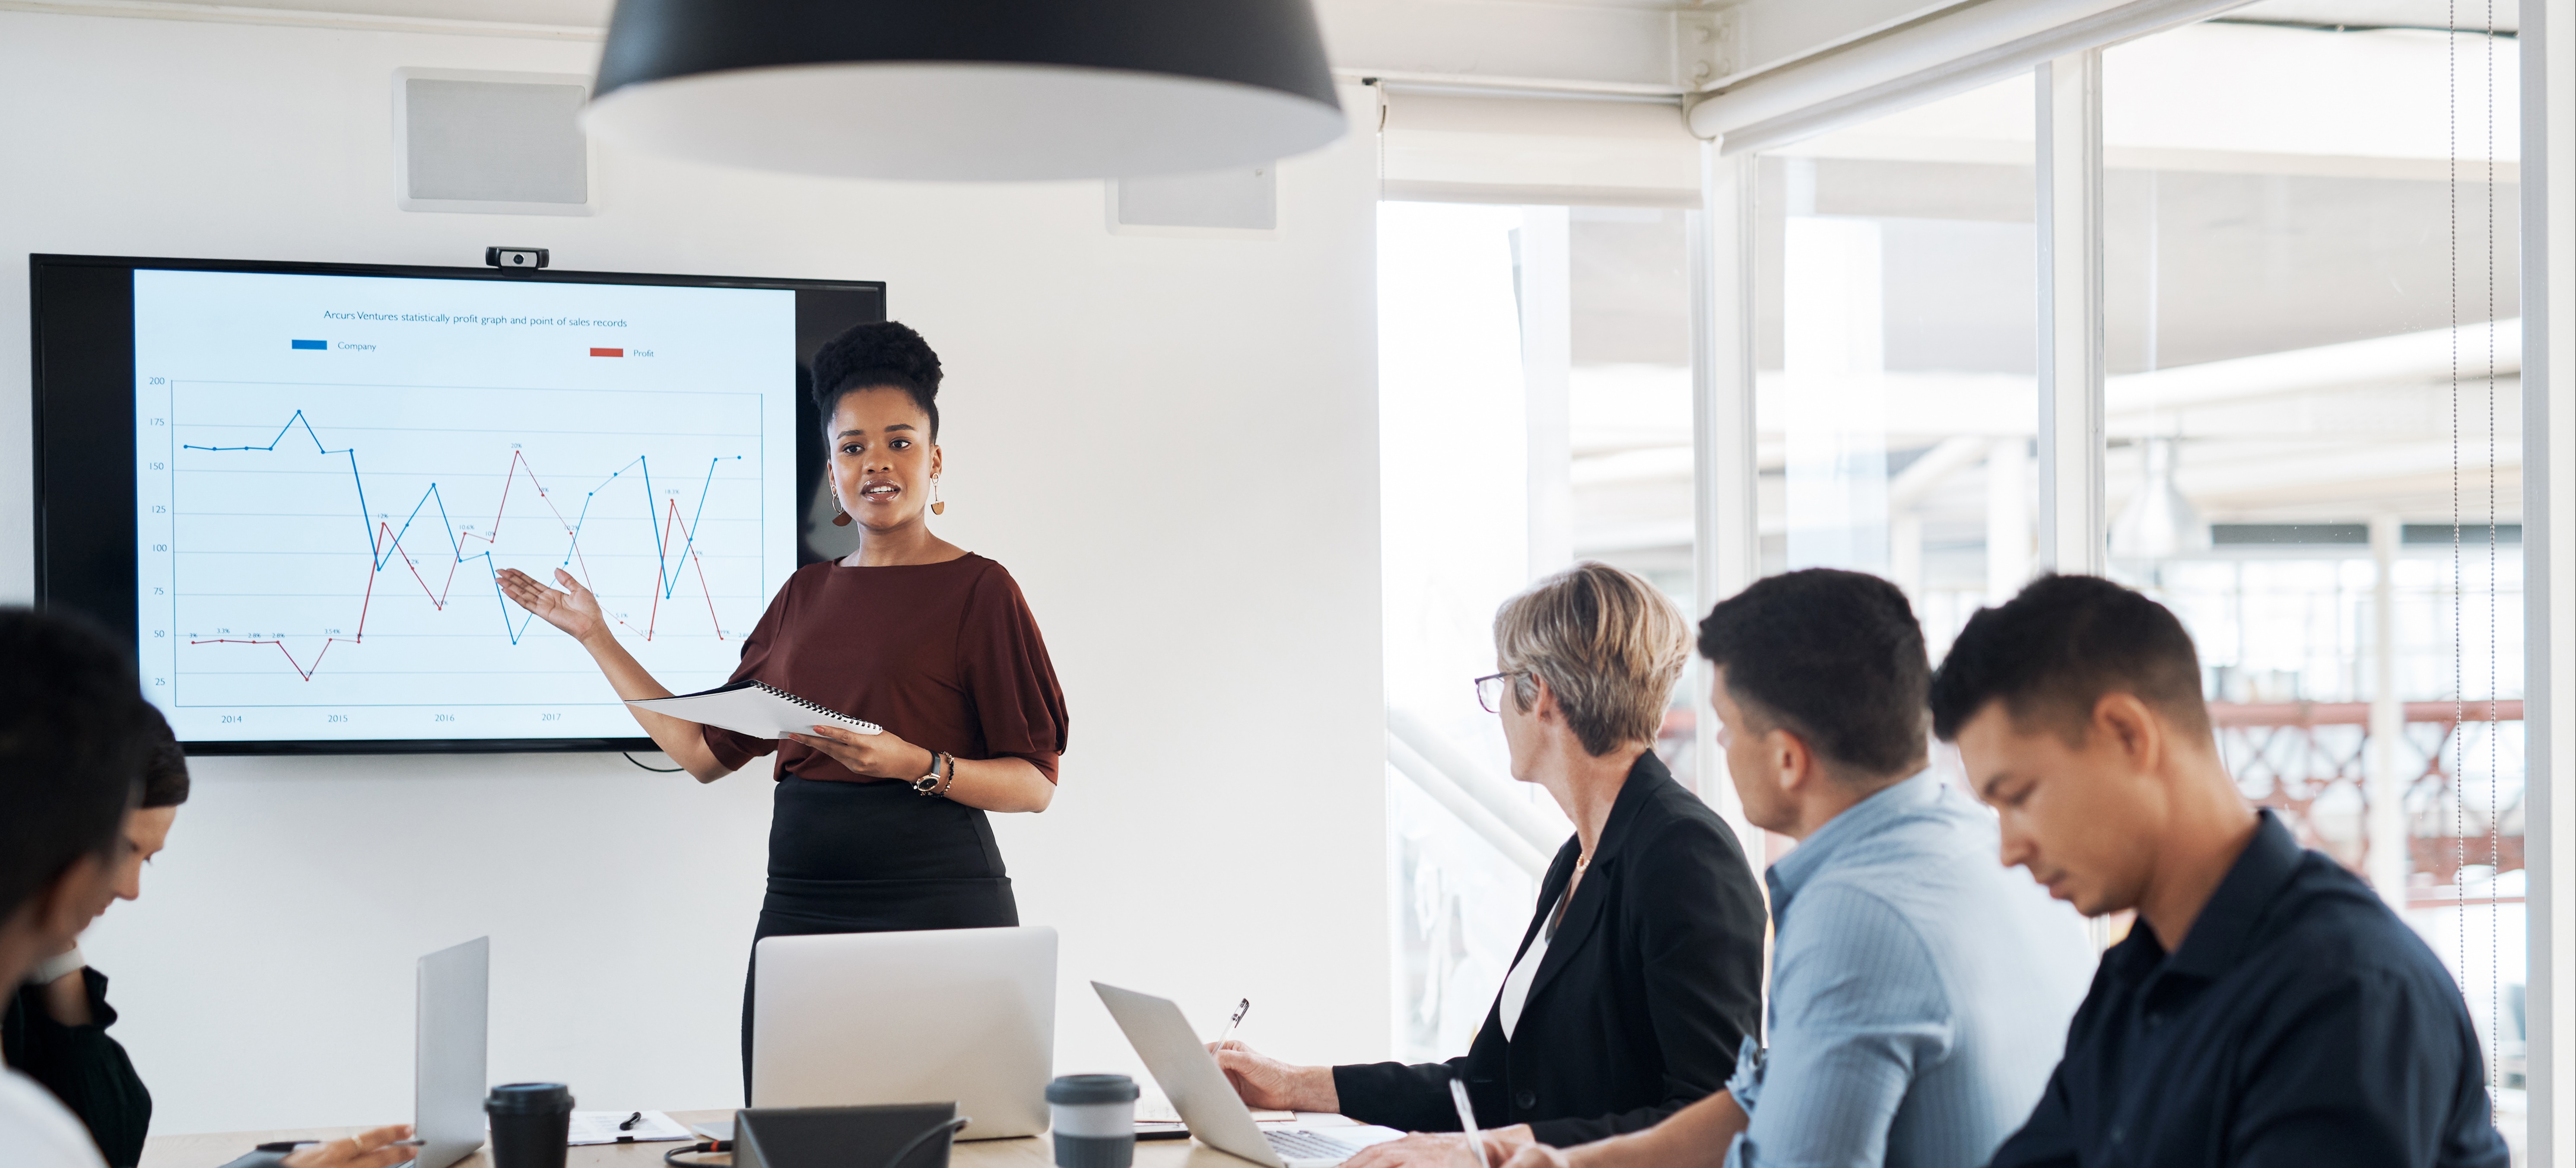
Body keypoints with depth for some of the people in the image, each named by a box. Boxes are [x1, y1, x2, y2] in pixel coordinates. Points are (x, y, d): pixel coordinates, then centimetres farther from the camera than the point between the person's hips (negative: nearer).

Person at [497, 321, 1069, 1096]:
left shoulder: (977, 589, -1)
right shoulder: (807, 596, 16)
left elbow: (1036, 784, -4)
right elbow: (707, 752, 17)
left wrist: (914, 764, -19)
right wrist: (596, 637, 20)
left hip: (935, 901, -5)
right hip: (800, 906, 5)